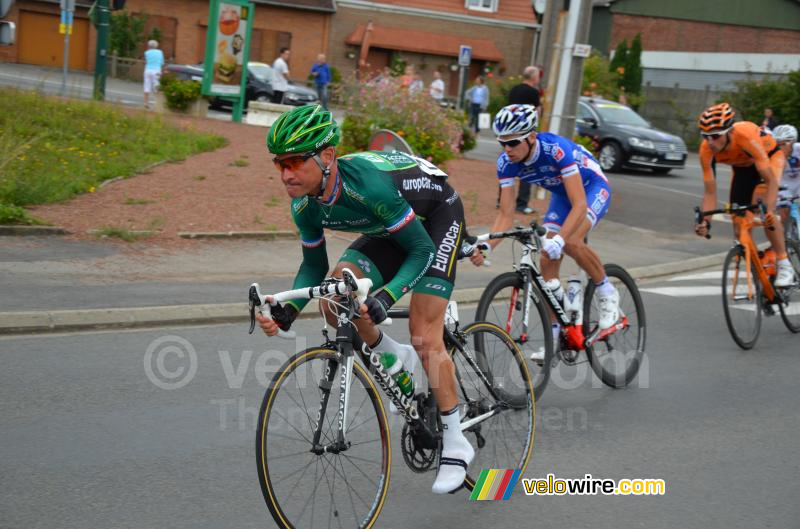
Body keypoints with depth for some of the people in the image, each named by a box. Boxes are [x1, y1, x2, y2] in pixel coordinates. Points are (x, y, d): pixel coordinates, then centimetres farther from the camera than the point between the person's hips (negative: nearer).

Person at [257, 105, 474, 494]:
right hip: (389, 228, 6)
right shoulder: (305, 206, -19)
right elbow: (314, 266, -3)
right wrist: (288, 311, -20)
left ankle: (456, 444, 1)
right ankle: (396, 362, 8)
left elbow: (422, 249, -32)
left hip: (437, 216, -6)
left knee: (424, 335, -14)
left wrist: (386, 297, -45)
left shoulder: (367, 183, -39)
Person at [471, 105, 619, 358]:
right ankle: (554, 336, 3)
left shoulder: (558, 149, -38)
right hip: (561, 193, 6)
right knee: (547, 260, -6)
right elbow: (506, 214, -18)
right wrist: (486, 246, -33)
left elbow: (579, 205, -42)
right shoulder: (506, 162, -21)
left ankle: (607, 292, -6)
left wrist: (559, 238, -55)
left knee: (571, 241, -31)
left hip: (593, 186, -6)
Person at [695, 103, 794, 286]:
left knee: (763, 209, -28)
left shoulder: (747, 136, -42)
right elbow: (709, 191, -24)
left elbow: (770, 180, -41)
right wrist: (705, 221, -38)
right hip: (742, 166, 5)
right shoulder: (706, 150, -30)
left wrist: (769, 211, -53)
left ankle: (784, 265, -16)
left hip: (770, 157, -5)